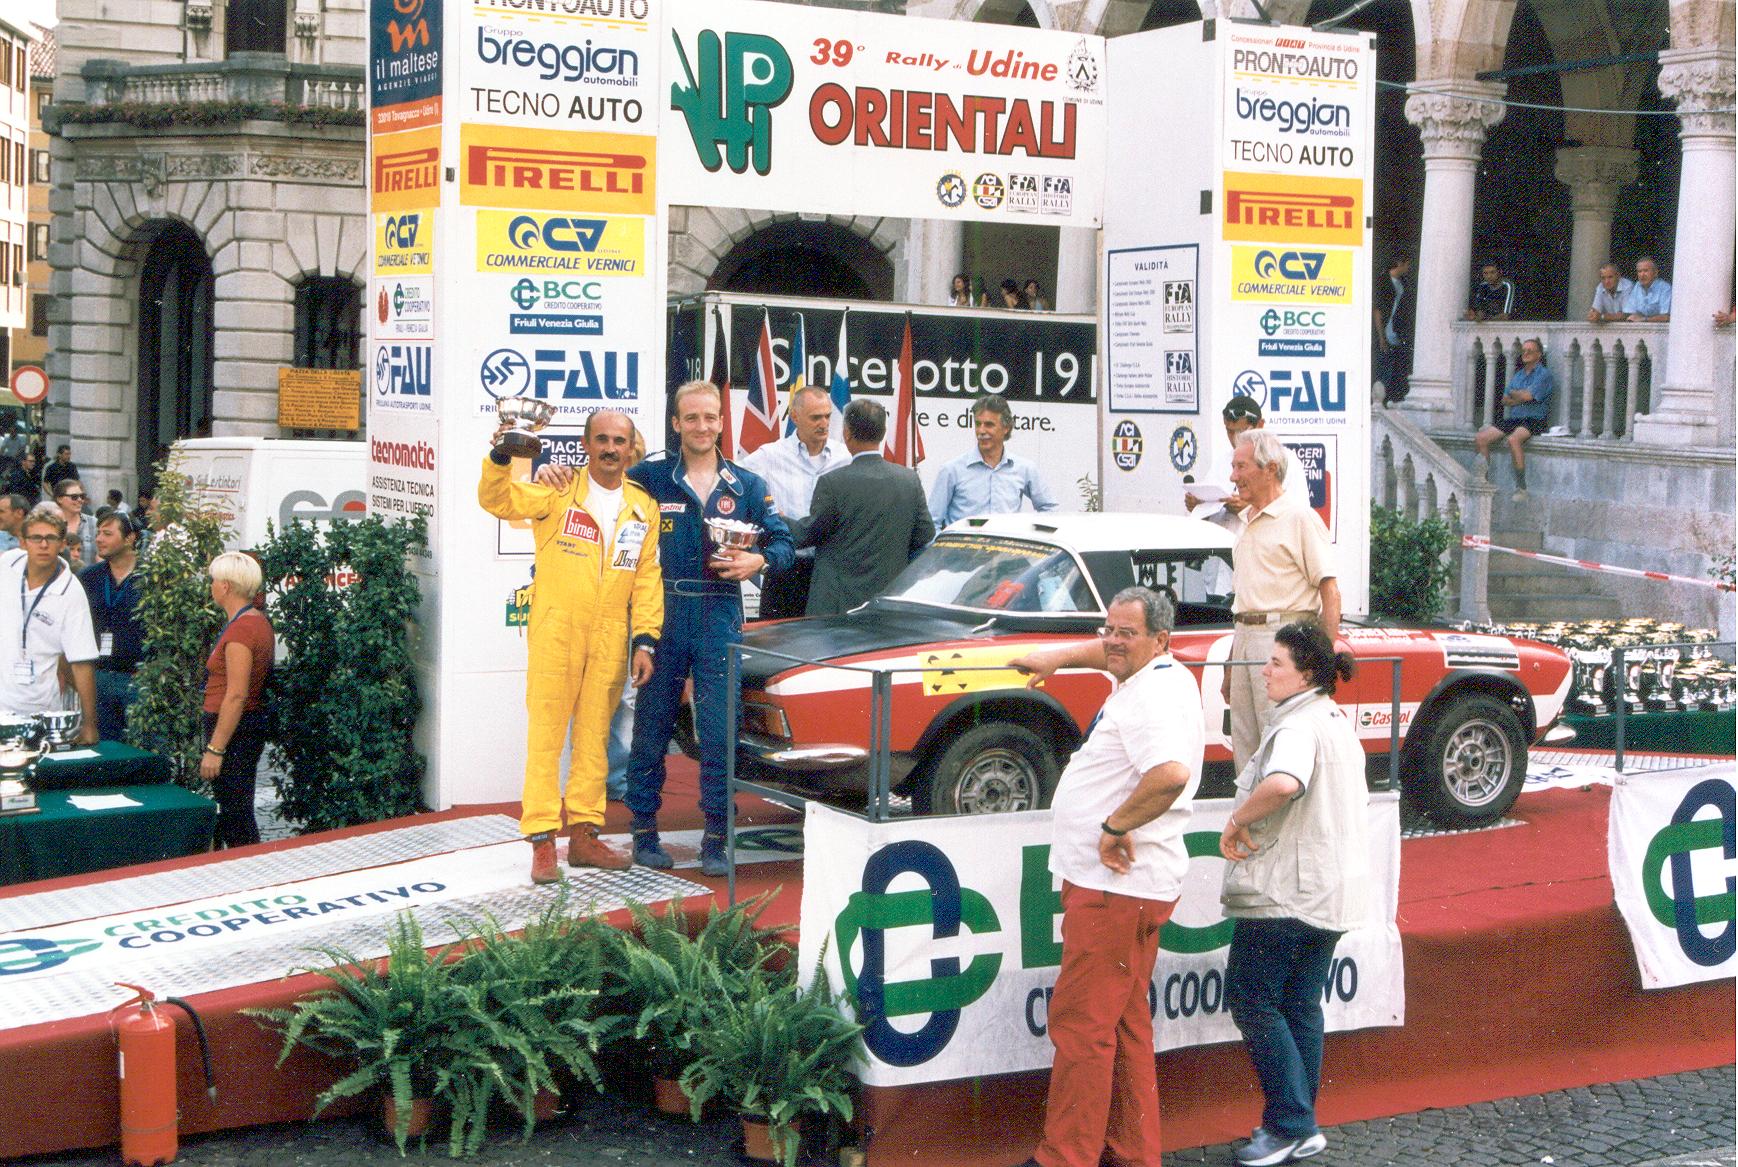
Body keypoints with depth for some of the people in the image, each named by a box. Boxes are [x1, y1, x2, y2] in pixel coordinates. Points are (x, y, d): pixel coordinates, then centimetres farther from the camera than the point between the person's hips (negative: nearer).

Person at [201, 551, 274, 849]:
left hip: (234, 730, -10)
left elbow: (236, 695, -23)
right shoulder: (258, 620, 11)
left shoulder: (241, 629, -19)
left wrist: (215, 749, -22)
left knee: (235, 815, -5)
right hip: (254, 725, 10)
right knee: (237, 811, 14)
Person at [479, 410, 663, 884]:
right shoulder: (559, 492, 0)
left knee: (595, 736, 10)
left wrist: (645, 639, 2)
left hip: (609, 639, 4)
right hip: (556, 631, -4)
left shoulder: (643, 508, 11)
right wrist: (501, 457, -25)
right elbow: (498, 501, -7)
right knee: (546, 733, -4)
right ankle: (542, 841, -3)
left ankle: (583, 834, 18)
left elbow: (647, 578, 10)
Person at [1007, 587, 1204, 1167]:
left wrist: (1117, 825, -26)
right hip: (1116, 884, 11)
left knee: (1081, 1023, -9)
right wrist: (1058, 657, 34)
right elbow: (1110, 653, 39)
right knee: (1124, 1024, 16)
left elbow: (1171, 774, -37)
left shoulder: (1154, 698, -19)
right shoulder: (1149, 677, 14)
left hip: (1116, 886, -11)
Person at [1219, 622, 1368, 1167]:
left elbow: (1283, 783, -40)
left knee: (1252, 1001, -3)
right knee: (1301, 1004, 13)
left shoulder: (1299, 726, -18)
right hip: (1331, 892, 10)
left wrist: (1237, 821, -24)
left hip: (1285, 893, -10)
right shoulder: (1339, 723, 14)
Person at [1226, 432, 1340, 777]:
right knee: (1243, 746, 9)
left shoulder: (1300, 519, -6)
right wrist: (1230, 667, 22)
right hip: (1245, 638, 8)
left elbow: (1330, 591, -11)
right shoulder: (1247, 523, 19)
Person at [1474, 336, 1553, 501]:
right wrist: (1521, 398, -4)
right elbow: (1505, 400, 15)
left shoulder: (1544, 374, -2)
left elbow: (1527, 396, -16)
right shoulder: (1517, 374, 22)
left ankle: (1521, 488, -32)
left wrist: (1513, 393, 4)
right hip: (1513, 418, 8)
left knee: (1513, 439, -37)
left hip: (1534, 419, -8)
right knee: (1480, 438, -10)